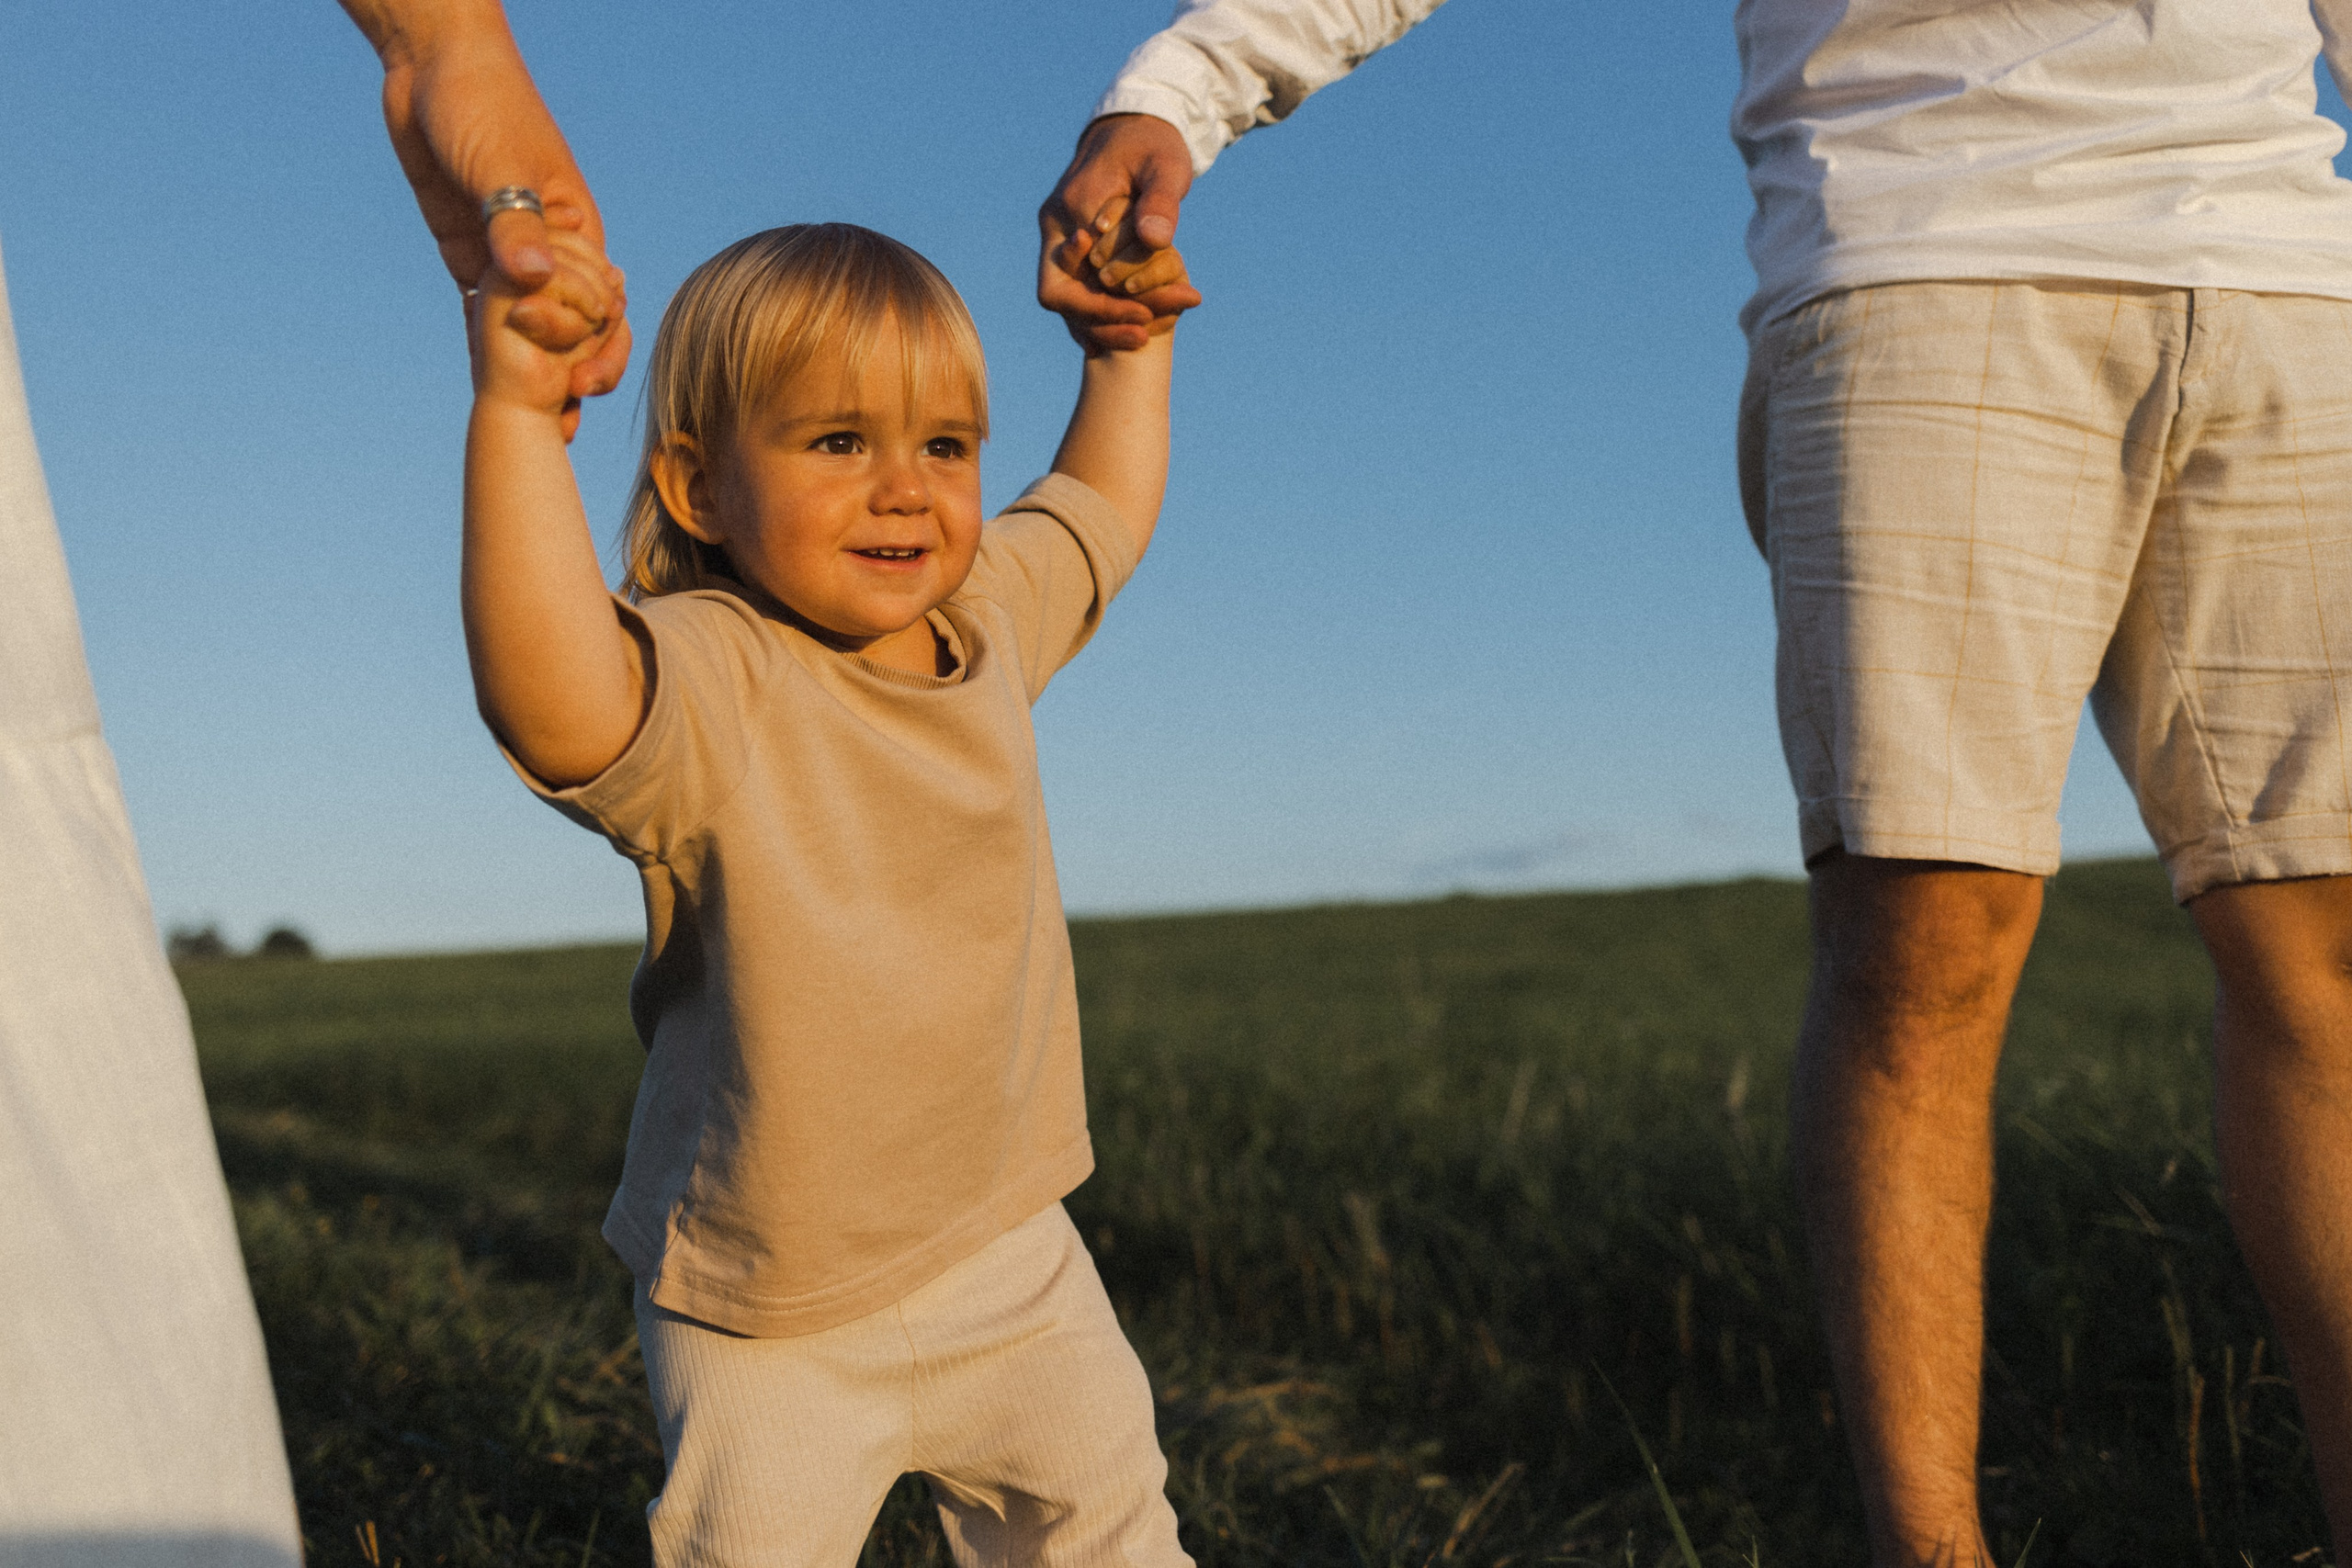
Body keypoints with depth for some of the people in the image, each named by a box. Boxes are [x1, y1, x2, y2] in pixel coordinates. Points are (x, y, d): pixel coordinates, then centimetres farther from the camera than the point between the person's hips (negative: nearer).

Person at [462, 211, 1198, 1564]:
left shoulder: (990, 614, -1)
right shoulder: (700, 679, -23)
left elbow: (1102, 507, 20)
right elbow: (557, 702, -47)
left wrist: (1132, 345, 20)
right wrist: (517, 417, -50)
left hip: (1009, 1255, 6)